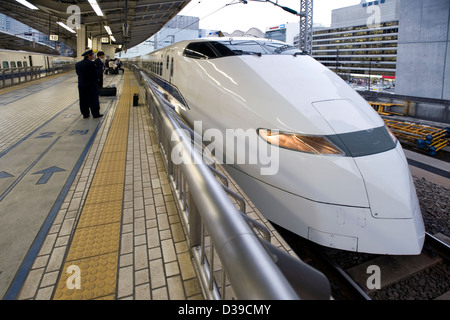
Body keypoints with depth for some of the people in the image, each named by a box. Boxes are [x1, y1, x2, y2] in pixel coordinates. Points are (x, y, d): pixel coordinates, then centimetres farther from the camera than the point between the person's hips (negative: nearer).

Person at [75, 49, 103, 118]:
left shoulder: (77, 64, 5)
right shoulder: (91, 63, -15)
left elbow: (78, 73, 8)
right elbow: (95, 74, -13)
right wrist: (95, 80, 6)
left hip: (81, 85, 6)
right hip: (91, 85, -6)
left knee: (83, 100, 11)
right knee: (93, 99, 4)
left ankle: (85, 114, 17)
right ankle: (95, 114, 11)